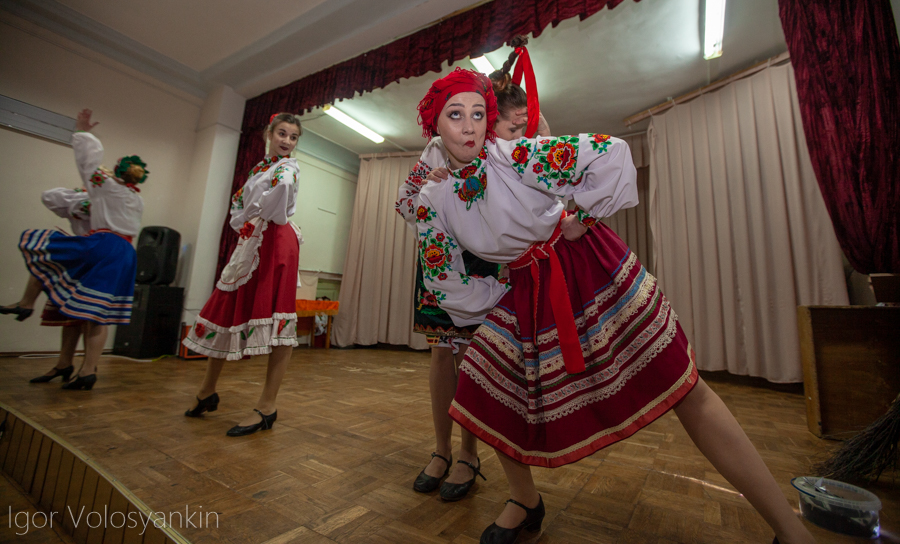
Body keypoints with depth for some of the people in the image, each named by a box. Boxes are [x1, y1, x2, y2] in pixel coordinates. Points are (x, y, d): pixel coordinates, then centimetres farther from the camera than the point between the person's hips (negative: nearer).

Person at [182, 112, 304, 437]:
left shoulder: (289, 166, 2)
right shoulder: (258, 168, 24)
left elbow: (281, 186, -22)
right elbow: (239, 203, 21)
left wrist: (254, 221, -12)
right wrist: (245, 226, 1)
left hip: (275, 243, -8)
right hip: (250, 245, 8)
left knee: (275, 319, -12)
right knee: (227, 310, 12)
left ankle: (267, 408, -5)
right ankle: (207, 392, 30)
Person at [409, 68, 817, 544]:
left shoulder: (517, 155, -17)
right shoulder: (433, 201, -3)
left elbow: (611, 153, -20)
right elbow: (443, 280, 2)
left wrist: (578, 215, -11)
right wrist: (498, 303, 3)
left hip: (588, 269, -4)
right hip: (523, 292, 5)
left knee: (685, 390, -4)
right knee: (485, 393, 2)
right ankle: (526, 504, 28)